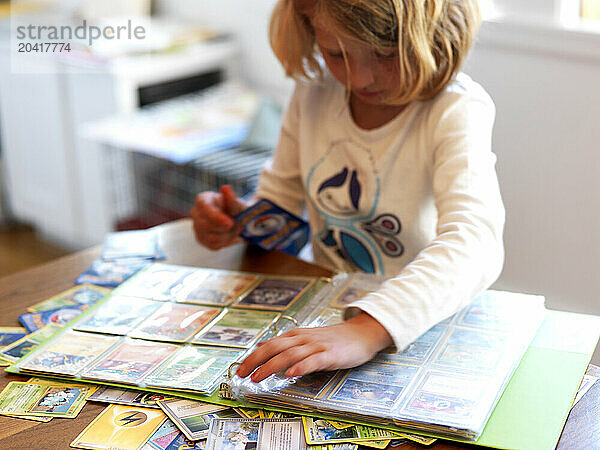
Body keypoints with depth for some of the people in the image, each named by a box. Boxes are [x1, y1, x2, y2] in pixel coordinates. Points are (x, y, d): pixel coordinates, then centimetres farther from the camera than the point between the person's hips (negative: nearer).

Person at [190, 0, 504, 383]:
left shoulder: (458, 110, -19)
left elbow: (474, 244, -37)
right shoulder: (315, 91, -1)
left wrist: (367, 330, -51)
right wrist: (242, 222, -10)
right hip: (323, 317, 6)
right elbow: (281, 205, 13)